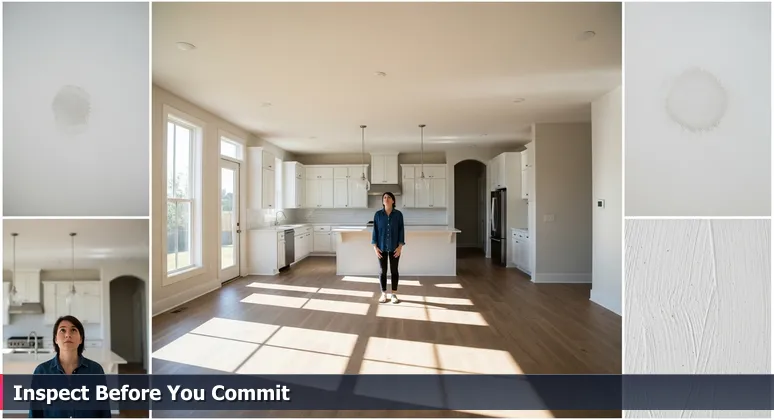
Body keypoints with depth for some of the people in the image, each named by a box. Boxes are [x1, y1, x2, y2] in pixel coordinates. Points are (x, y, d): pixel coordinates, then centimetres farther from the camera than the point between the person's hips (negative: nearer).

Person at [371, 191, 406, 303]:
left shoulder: (398, 214, -2)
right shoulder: (378, 214, -1)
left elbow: (401, 230, -2)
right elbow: (375, 230, 0)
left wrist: (400, 246, -8)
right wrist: (375, 246, -5)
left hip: (394, 248, 0)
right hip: (382, 247, 0)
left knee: (394, 271, 8)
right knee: (383, 271, 8)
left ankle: (394, 294, 18)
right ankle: (384, 294, 19)